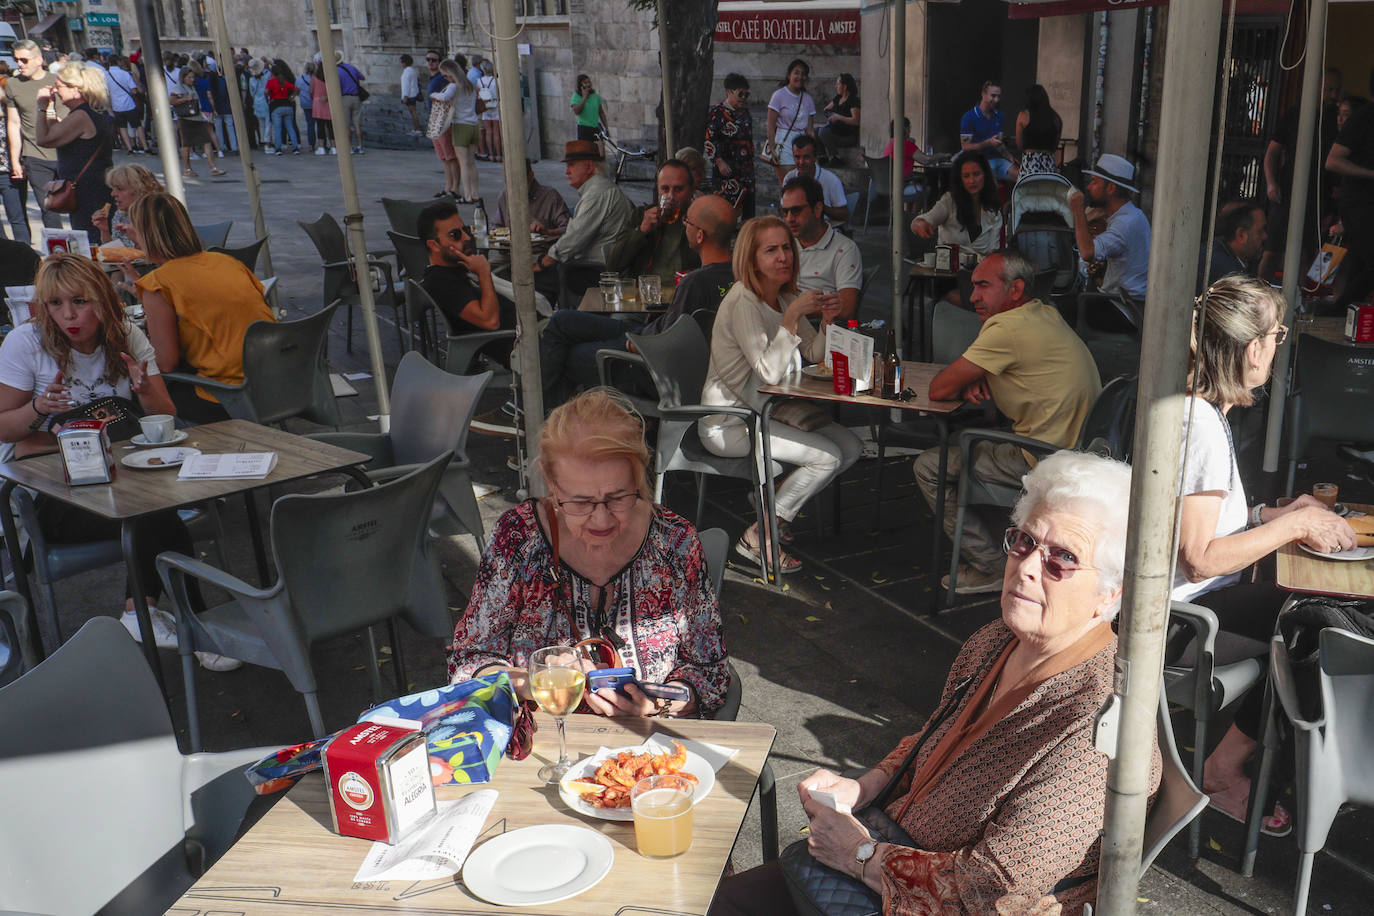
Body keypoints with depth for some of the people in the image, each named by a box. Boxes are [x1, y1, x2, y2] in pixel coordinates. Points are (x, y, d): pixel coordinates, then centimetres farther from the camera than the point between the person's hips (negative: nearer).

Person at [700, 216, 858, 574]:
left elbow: (814, 355, 11)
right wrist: (793, 315, -29)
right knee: (827, 456, -19)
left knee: (849, 447, 0)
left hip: (764, 413, 9)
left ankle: (773, 500, 15)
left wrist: (826, 321, -7)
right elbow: (771, 372, -28)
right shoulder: (743, 303, -20)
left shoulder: (785, 298, 7)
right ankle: (757, 537, -8)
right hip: (728, 424, -9)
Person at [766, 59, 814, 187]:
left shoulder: (807, 98, 10)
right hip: (783, 142, -5)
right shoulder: (779, 95, -3)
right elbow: (771, 126, -6)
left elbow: (809, 128, 11)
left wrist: (812, 147, 0)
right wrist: (772, 149, -12)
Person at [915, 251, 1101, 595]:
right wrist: (975, 381, 1)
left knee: (929, 466, -2)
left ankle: (991, 567, 4)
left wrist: (967, 383, 7)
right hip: (1077, 447, 10)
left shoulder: (1007, 328, -19)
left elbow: (939, 389, -15)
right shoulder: (1047, 314, 11)